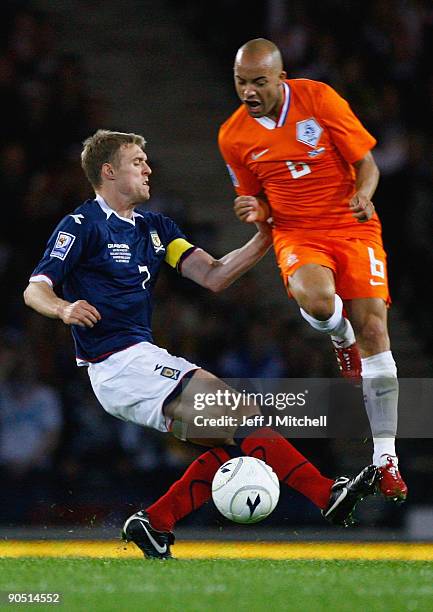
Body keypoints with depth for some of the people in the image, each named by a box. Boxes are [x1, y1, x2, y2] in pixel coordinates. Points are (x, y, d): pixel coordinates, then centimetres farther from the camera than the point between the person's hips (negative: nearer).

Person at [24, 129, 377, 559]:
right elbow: (35, 290, -11)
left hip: (144, 359, 9)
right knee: (245, 417, -17)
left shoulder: (154, 228, 19)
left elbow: (214, 276, 11)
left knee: (233, 441, 1)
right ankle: (328, 495, -20)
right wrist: (65, 308, -33)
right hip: (119, 364, -9)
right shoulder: (82, 226, -4)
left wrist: (264, 238, -2)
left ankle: (154, 524, 2)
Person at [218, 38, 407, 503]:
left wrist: (363, 196, -24)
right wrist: (254, 210, -9)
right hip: (297, 234, 1)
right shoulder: (233, 136, 0)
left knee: (373, 331, -12)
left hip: (354, 227, -1)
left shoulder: (319, 99, -8)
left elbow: (367, 164, -3)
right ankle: (342, 338, 6)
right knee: (315, 298, -34)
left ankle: (385, 458, -4)